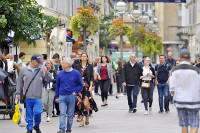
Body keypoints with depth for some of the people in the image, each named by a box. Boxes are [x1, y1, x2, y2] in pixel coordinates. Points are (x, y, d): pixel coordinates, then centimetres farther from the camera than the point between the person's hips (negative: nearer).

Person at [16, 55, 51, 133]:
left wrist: (47, 73, -14)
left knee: (38, 112, -10)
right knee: (29, 114, 4)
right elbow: (20, 82, 13)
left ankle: (37, 126, 14)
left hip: (37, 97, 0)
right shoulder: (24, 71, 7)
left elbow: (48, 80, 3)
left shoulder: (41, 71, 7)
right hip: (27, 97, 0)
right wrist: (18, 93, 8)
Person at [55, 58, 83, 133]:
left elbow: (80, 85, 6)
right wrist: (57, 97, 11)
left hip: (71, 96, -1)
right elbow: (57, 85, 14)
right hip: (62, 96, 1)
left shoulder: (76, 73, -2)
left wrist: (75, 92, -7)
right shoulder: (61, 73, 7)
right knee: (62, 113, -11)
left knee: (70, 114, 6)